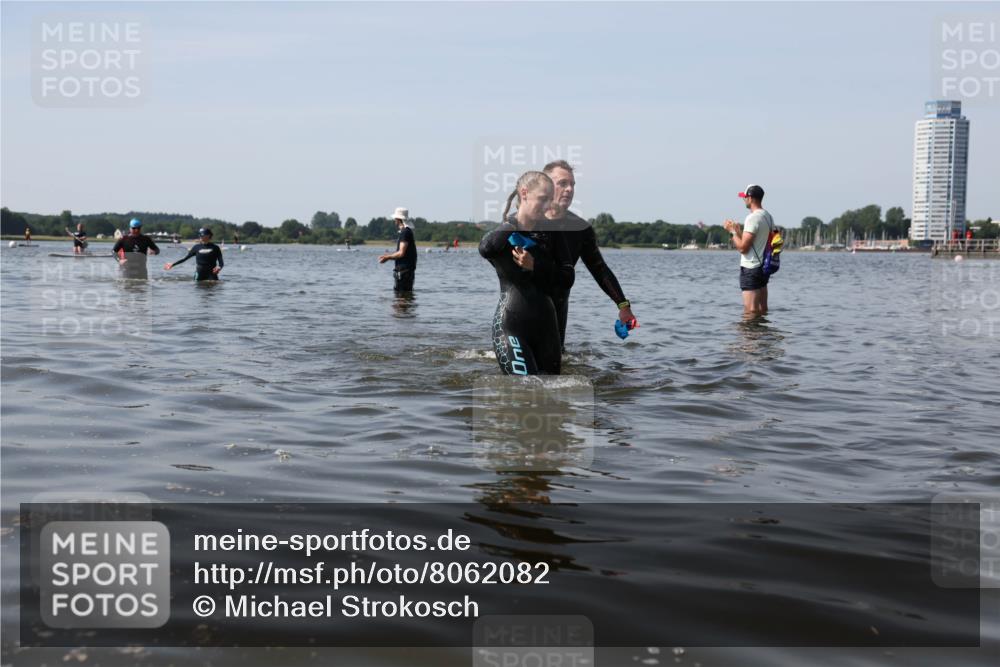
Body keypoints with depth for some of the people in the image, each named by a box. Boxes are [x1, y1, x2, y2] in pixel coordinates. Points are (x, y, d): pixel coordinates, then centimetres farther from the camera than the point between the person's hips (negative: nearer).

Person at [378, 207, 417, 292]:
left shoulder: (405, 232, -15)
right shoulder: (408, 231, 17)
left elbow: (401, 253, -20)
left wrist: (387, 257, -8)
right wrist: (388, 256, 20)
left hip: (404, 270, -10)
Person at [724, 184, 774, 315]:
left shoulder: (752, 218, -17)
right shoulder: (768, 217, 12)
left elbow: (743, 247, -19)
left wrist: (733, 231, -6)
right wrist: (739, 231, 20)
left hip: (751, 269, -10)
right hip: (763, 266, 10)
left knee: (750, 311, -8)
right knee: (762, 310, 13)